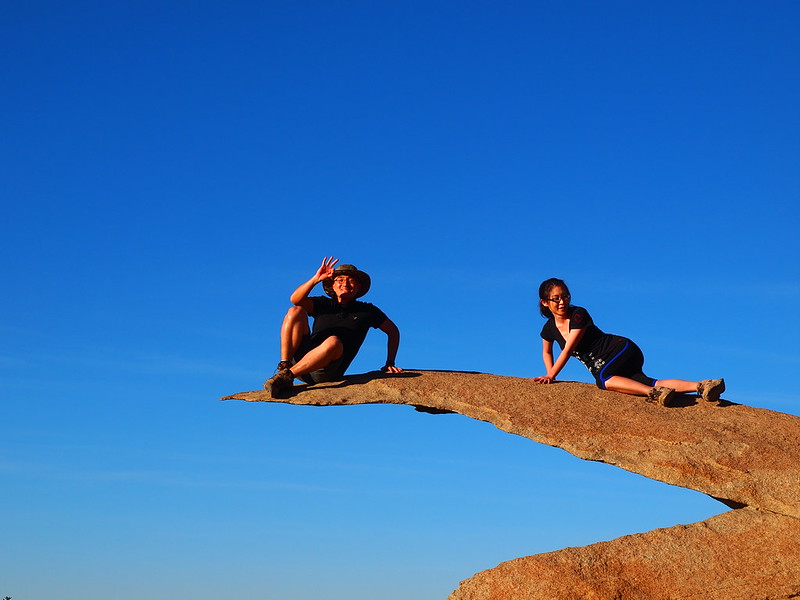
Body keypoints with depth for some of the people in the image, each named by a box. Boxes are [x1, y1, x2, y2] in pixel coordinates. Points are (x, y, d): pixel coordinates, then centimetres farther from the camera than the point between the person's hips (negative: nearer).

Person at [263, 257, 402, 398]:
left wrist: (389, 363, 15)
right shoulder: (324, 304, 19)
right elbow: (295, 299, 0)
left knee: (333, 342, -36)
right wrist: (316, 279, -13)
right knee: (295, 311, -14)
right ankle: (284, 367, -26)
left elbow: (393, 332, 25)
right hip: (301, 357, 2)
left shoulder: (367, 311, 17)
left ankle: (287, 375, -35)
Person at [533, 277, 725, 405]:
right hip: (602, 367, 4)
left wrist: (551, 376, -13)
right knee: (649, 384, -22)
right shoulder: (549, 329, 6)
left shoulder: (578, 314, -13)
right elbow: (547, 353, 26)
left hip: (621, 350, -4)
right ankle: (700, 386, -33)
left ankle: (654, 393, -45)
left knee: (603, 379, -37)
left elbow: (567, 350, -16)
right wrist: (549, 375, 10)